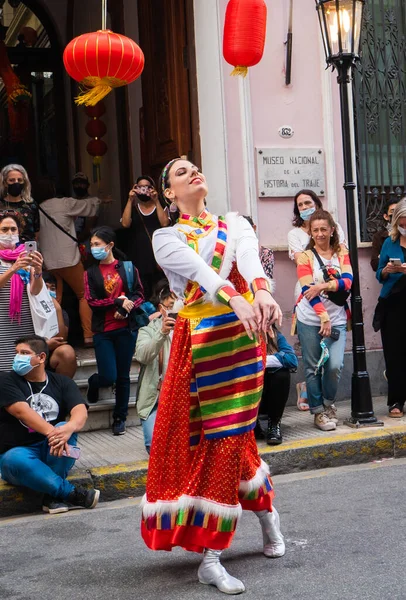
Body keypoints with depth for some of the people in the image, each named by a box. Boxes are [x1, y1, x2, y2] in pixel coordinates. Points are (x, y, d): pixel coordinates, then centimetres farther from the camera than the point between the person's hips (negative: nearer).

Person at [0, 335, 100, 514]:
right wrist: (51, 432, -38)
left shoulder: (62, 383, 6)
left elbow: (81, 412, -13)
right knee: (16, 460, -36)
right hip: (17, 451, -2)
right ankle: (71, 493, -28)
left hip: (52, 453, 2)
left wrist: (68, 428, -38)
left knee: (66, 428, -28)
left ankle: (52, 495, -26)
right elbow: (22, 411, -20)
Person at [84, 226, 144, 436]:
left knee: (123, 376, 5)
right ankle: (94, 382, 31)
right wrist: (119, 302, -14)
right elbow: (91, 301, -4)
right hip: (103, 331, 0)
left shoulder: (128, 267, 3)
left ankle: (120, 418, 19)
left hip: (126, 328, 0)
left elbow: (139, 295, 2)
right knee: (108, 377, -6)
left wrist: (126, 308, -16)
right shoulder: (90, 273, 5)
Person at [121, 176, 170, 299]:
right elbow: (125, 224, -6)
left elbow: (164, 223, -9)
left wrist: (156, 201, -9)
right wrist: (130, 200, -7)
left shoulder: (160, 206, 11)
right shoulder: (133, 207, 13)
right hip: (139, 256, 1)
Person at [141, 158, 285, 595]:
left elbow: (249, 258, -9)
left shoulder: (234, 224, 15)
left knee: (228, 435, 1)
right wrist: (236, 299, -33)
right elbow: (199, 270, -13)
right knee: (215, 436, -3)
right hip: (201, 339, -1)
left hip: (244, 334, 1)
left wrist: (262, 292, -32)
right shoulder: (167, 238, 9)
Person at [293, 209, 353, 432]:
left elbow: (347, 281, -8)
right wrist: (323, 317, -21)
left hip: (337, 319, 1)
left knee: (335, 365, -9)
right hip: (310, 320, -1)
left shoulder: (342, 253, 7)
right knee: (313, 368, 2)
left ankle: (329, 403, 16)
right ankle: (318, 411, 16)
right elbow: (308, 289, -11)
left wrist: (323, 286, -24)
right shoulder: (306, 256, 0)